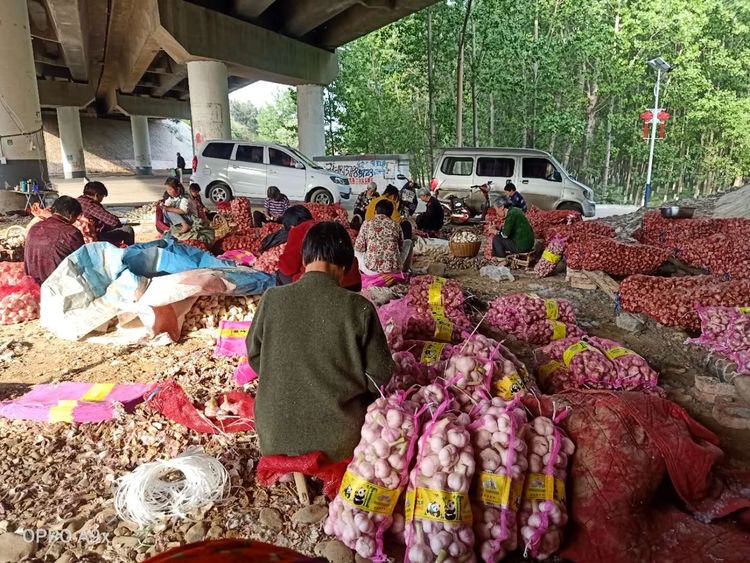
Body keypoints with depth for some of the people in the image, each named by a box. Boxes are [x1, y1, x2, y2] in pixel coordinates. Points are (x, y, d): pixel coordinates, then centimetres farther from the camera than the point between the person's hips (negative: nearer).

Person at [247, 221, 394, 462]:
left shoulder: (272, 298, -12)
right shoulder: (359, 308, -18)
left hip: (276, 434, 3)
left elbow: (255, 356, 2)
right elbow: (380, 375, -10)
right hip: (338, 437, -2)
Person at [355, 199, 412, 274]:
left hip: (371, 270, 0)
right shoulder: (396, 226, 7)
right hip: (395, 270, 1)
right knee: (408, 243, 27)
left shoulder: (367, 224, 2)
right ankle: (404, 270, 34)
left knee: (356, 250, 30)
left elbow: (359, 247, 4)